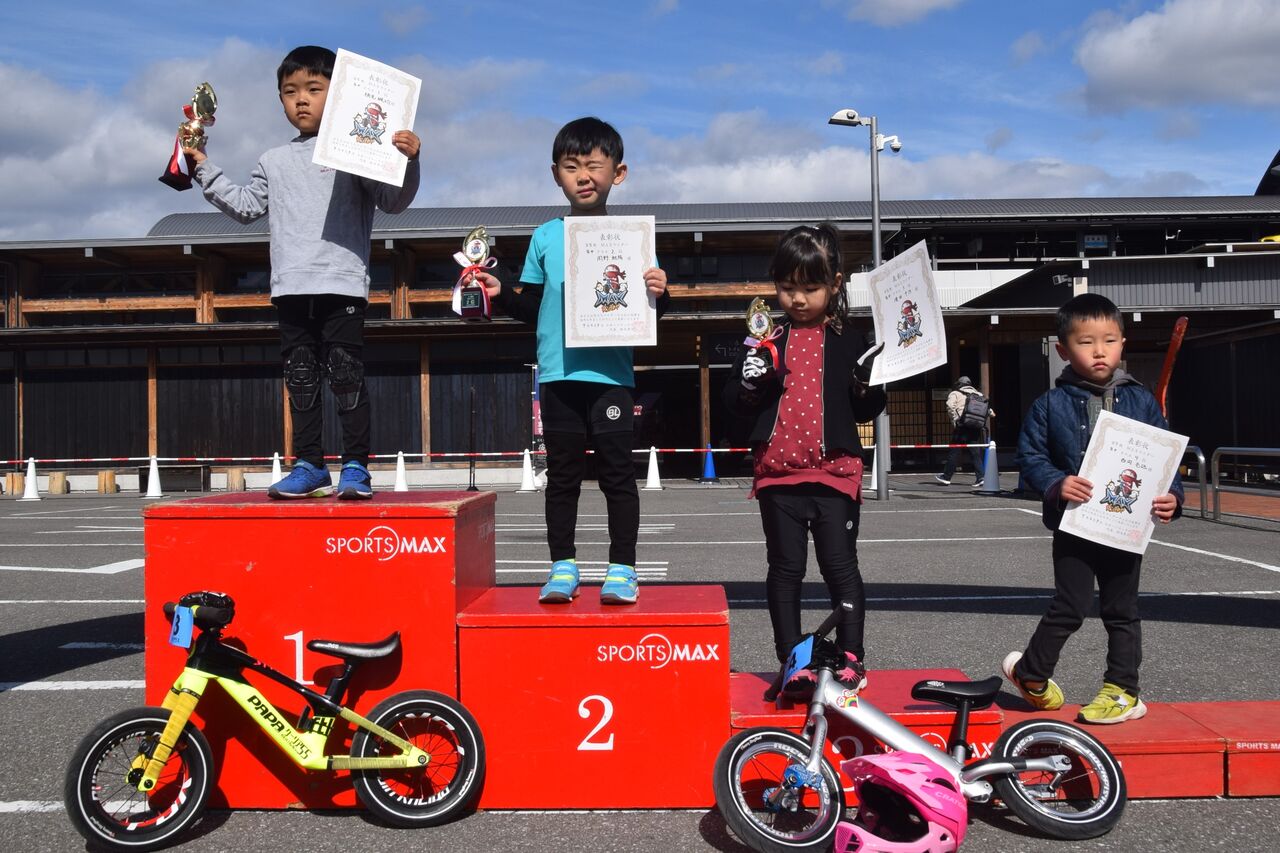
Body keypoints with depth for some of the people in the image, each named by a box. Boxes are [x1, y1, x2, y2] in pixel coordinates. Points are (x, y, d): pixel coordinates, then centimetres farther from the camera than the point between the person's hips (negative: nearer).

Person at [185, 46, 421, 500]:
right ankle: (309, 466, 15)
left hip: (342, 284, -5)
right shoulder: (275, 162, 19)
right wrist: (204, 169, 24)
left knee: (346, 375, -5)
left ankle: (356, 466, 2)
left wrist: (408, 161, -18)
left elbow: (393, 201, -2)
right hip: (291, 288, 5)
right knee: (300, 378, 8)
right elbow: (245, 206, 26)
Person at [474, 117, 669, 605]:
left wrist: (657, 294, -14)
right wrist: (499, 294, -1)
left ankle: (622, 569, 10)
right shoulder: (546, 237, 11)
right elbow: (530, 309, 15)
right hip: (557, 374, 2)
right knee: (562, 473, 7)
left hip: (611, 374, -2)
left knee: (616, 471, 1)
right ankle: (563, 567, 16)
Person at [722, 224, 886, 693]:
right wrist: (752, 381, -14)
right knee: (786, 568, 8)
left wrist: (868, 385, -13)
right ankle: (792, 660, 18)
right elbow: (735, 403, 5)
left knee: (841, 566, 3)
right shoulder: (767, 339, 6)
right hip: (777, 471, 1)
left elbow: (865, 411, 7)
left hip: (834, 470, -1)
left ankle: (851, 658, 14)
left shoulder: (849, 341, 4)